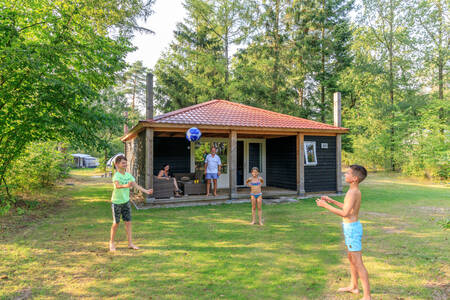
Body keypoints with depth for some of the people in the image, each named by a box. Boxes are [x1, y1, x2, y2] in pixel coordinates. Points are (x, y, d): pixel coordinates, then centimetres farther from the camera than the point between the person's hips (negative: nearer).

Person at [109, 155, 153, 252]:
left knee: (128, 222, 5)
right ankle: (111, 242, 25)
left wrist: (146, 191, -19)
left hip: (126, 201, 5)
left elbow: (136, 185, -6)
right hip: (116, 202, -5)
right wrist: (126, 186, -56)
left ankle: (130, 243, 13)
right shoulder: (116, 176, -18)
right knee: (116, 223, 5)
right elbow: (117, 185, -37)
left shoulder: (128, 175, 0)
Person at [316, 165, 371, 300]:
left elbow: (345, 213, -28)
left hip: (352, 228, -10)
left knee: (358, 263, -2)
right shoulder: (355, 190, 7)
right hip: (351, 227, 10)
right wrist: (331, 200, 19)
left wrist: (325, 205, -23)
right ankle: (353, 286, 39)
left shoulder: (353, 192, -23)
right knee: (351, 258, 23)